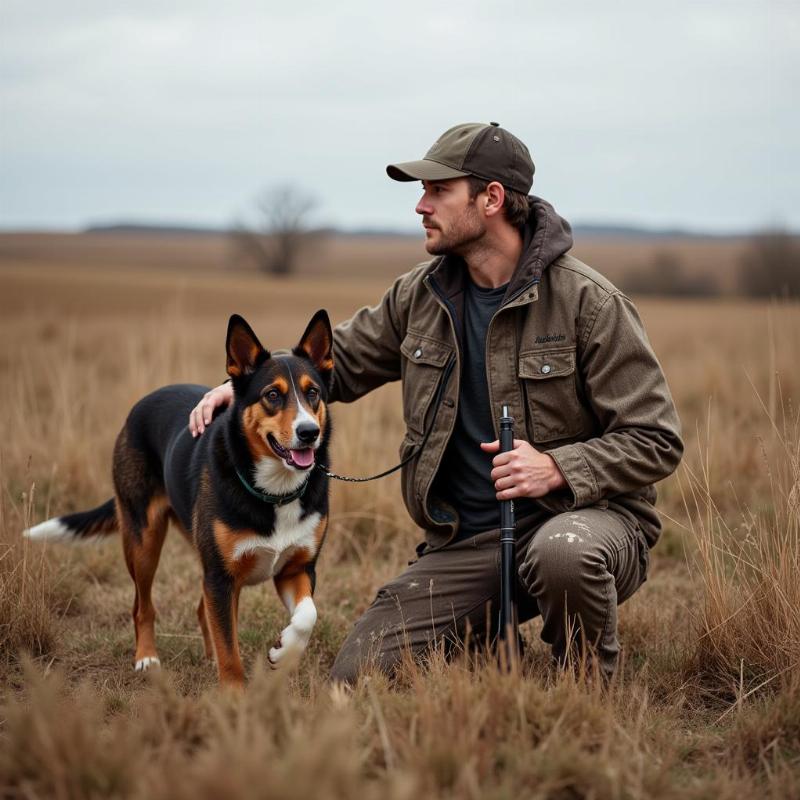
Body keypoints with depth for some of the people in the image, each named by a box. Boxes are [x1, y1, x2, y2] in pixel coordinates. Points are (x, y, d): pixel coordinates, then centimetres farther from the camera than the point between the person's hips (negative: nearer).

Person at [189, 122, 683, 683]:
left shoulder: (589, 301, -11)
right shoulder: (419, 297, 6)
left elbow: (656, 441, -10)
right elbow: (339, 360, 18)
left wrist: (559, 468, -27)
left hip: (582, 512, -4)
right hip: (467, 545, 4)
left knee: (563, 553, -42)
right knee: (357, 678, -9)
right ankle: (491, 636, 19)